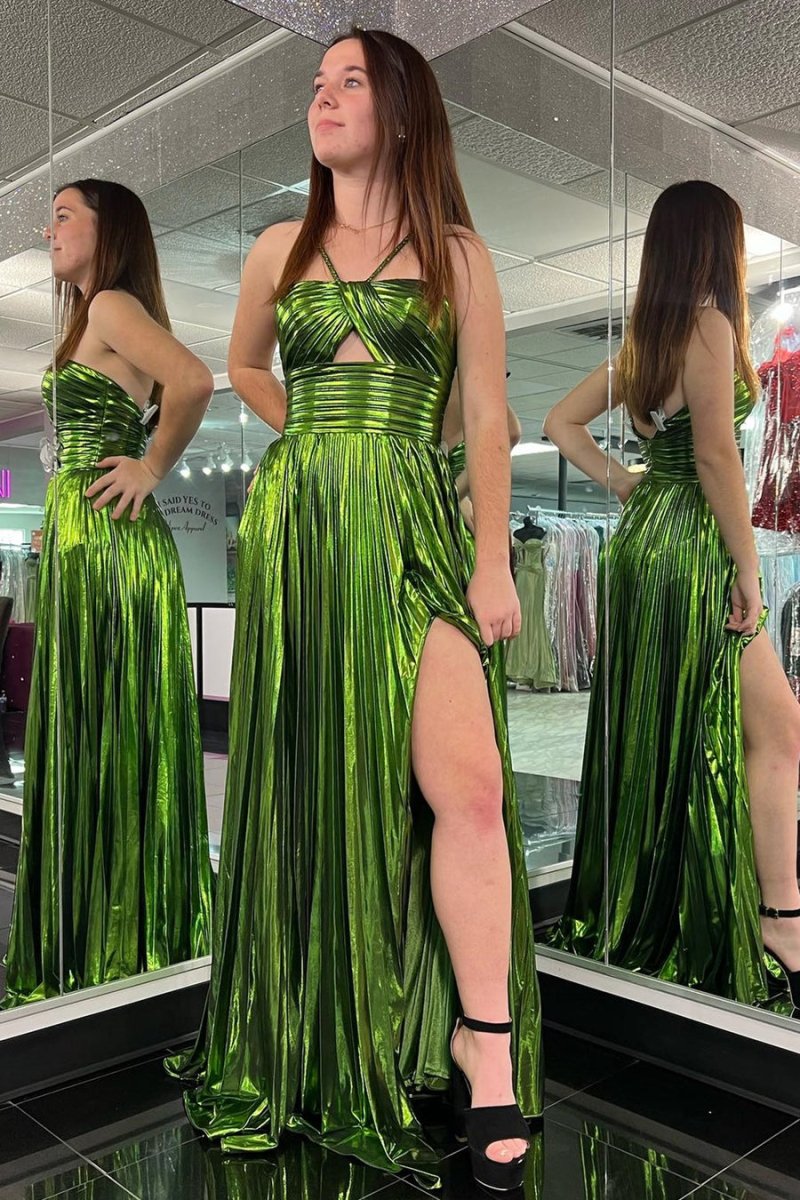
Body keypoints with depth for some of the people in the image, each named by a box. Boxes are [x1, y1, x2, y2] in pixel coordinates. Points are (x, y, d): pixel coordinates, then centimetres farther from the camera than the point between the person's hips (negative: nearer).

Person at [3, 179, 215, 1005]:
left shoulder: (112, 306, -8)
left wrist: (152, 468, -14)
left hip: (102, 534, -10)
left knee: (104, 730, -5)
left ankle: (118, 944, 5)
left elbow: (193, 381, -25)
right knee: (87, 729, 12)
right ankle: (104, 931, 22)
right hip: (84, 537, 10)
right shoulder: (96, 316, 22)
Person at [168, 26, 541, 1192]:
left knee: (466, 782, -14)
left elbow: (487, 416, 2)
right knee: (313, 776, 6)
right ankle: (316, 1039, 22)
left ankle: (485, 1038, -1)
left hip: (417, 528, -2)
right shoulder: (280, 250, 13)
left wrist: (495, 563, -4)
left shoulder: (456, 253, 7)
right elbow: (243, 367, 30)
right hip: (295, 528, 2)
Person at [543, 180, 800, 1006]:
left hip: (644, 534, 9)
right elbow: (715, 455, -17)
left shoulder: (645, 337, 14)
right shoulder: (708, 322, -10)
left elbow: (562, 424, 19)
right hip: (691, 548, -8)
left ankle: (632, 919, 24)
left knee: (653, 737, 14)